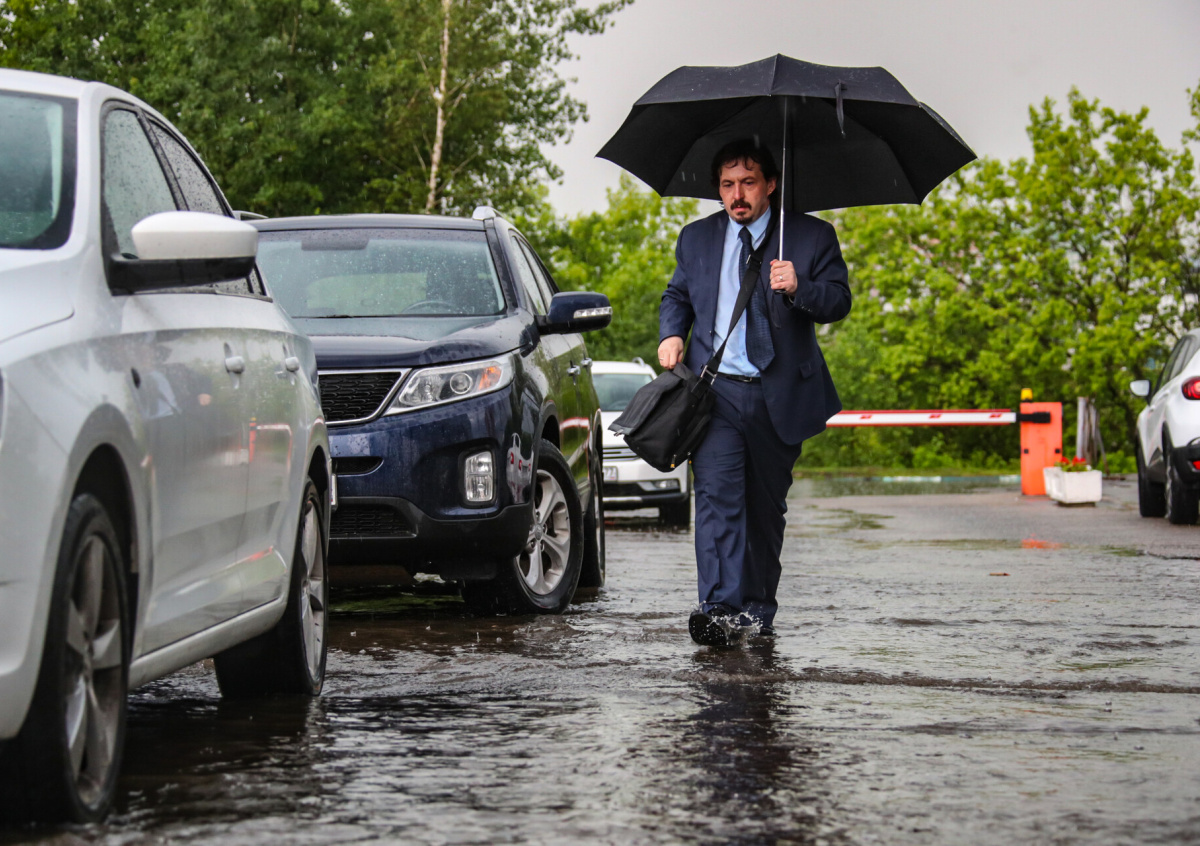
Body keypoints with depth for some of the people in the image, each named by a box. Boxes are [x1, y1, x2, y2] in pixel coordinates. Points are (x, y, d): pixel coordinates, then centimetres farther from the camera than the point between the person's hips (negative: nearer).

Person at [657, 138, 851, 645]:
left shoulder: (812, 237, 2)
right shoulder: (696, 239, 12)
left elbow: (839, 301, -4)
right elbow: (678, 294, 25)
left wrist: (798, 288, -24)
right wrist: (672, 334, 5)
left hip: (779, 394, 0)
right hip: (716, 389, 0)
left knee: (766, 505, 9)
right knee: (717, 494, -16)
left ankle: (757, 609, 21)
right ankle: (718, 608, -25)